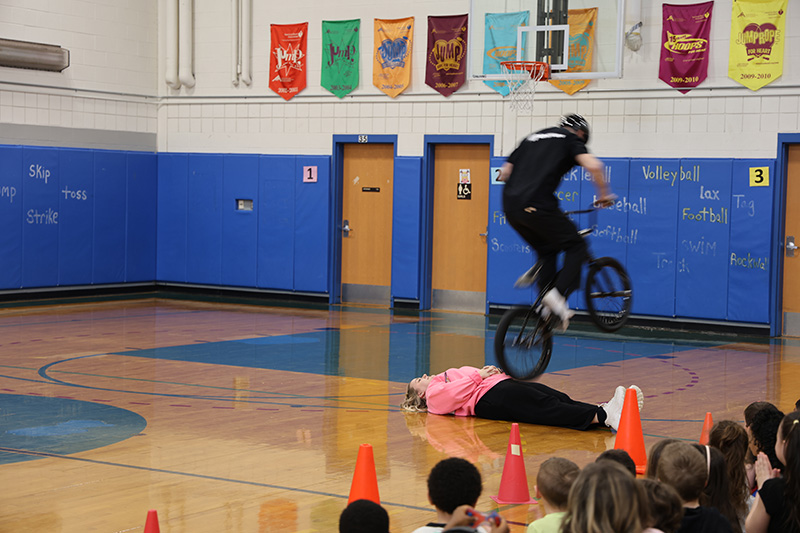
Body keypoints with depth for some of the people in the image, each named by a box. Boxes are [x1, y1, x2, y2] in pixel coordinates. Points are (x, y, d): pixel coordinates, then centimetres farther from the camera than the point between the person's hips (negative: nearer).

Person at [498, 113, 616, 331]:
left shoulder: (532, 138, 28)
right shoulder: (572, 139, 11)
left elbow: (504, 172, 29)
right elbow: (593, 166, -8)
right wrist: (603, 194, 7)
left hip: (510, 207, 7)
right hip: (537, 206, -6)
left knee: (547, 250, 24)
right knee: (576, 246, 10)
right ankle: (558, 295, -8)